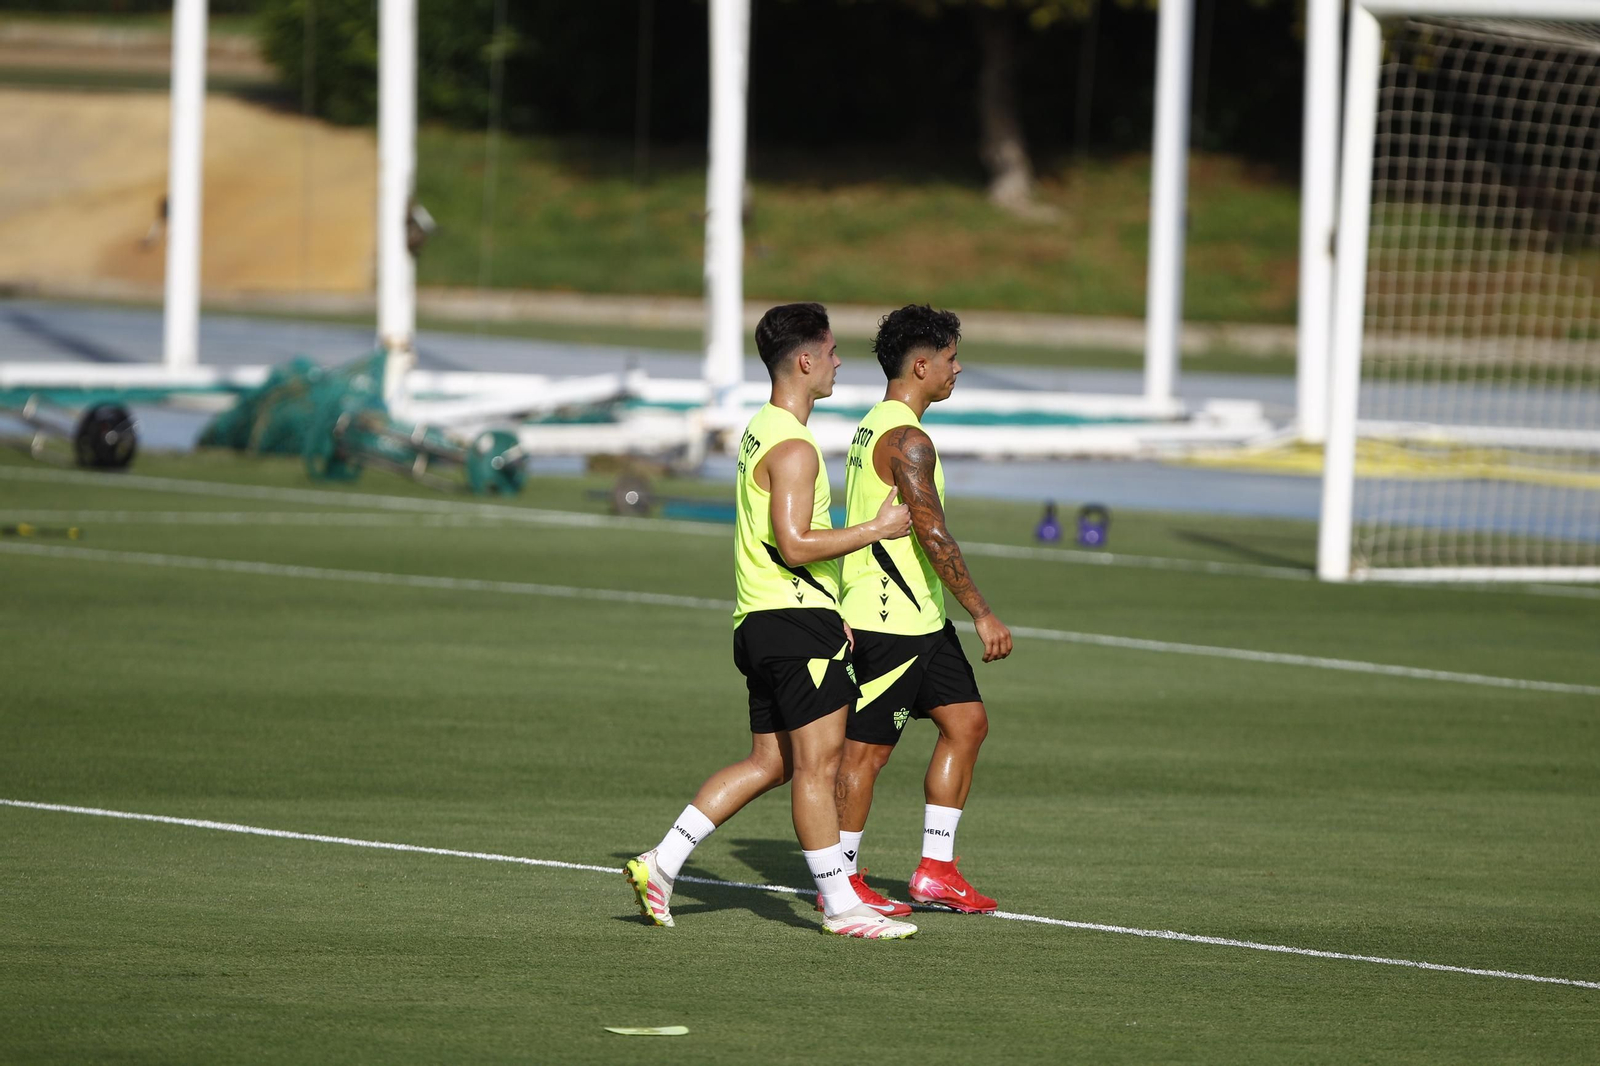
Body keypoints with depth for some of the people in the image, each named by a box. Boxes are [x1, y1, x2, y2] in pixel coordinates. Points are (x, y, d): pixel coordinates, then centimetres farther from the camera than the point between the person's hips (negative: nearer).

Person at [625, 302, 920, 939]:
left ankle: (661, 863, 9)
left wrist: (830, 615, 27)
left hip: (760, 623, 10)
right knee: (817, 764, -5)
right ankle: (840, 906, -2)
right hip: (797, 623, -10)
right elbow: (795, 545, -22)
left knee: (768, 763, 12)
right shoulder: (793, 448, -15)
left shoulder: (759, 433, 17)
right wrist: (877, 529, -14)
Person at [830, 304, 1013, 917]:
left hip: (922, 621, 11)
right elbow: (933, 535, -24)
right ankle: (843, 879, 7)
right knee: (868, 747, -2)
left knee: (967, 721, 10)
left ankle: (936, 870, 13)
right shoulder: (907, 440, -18)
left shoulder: (873, 429, 15)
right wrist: (983, 615, -21)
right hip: (890, 624, -11)